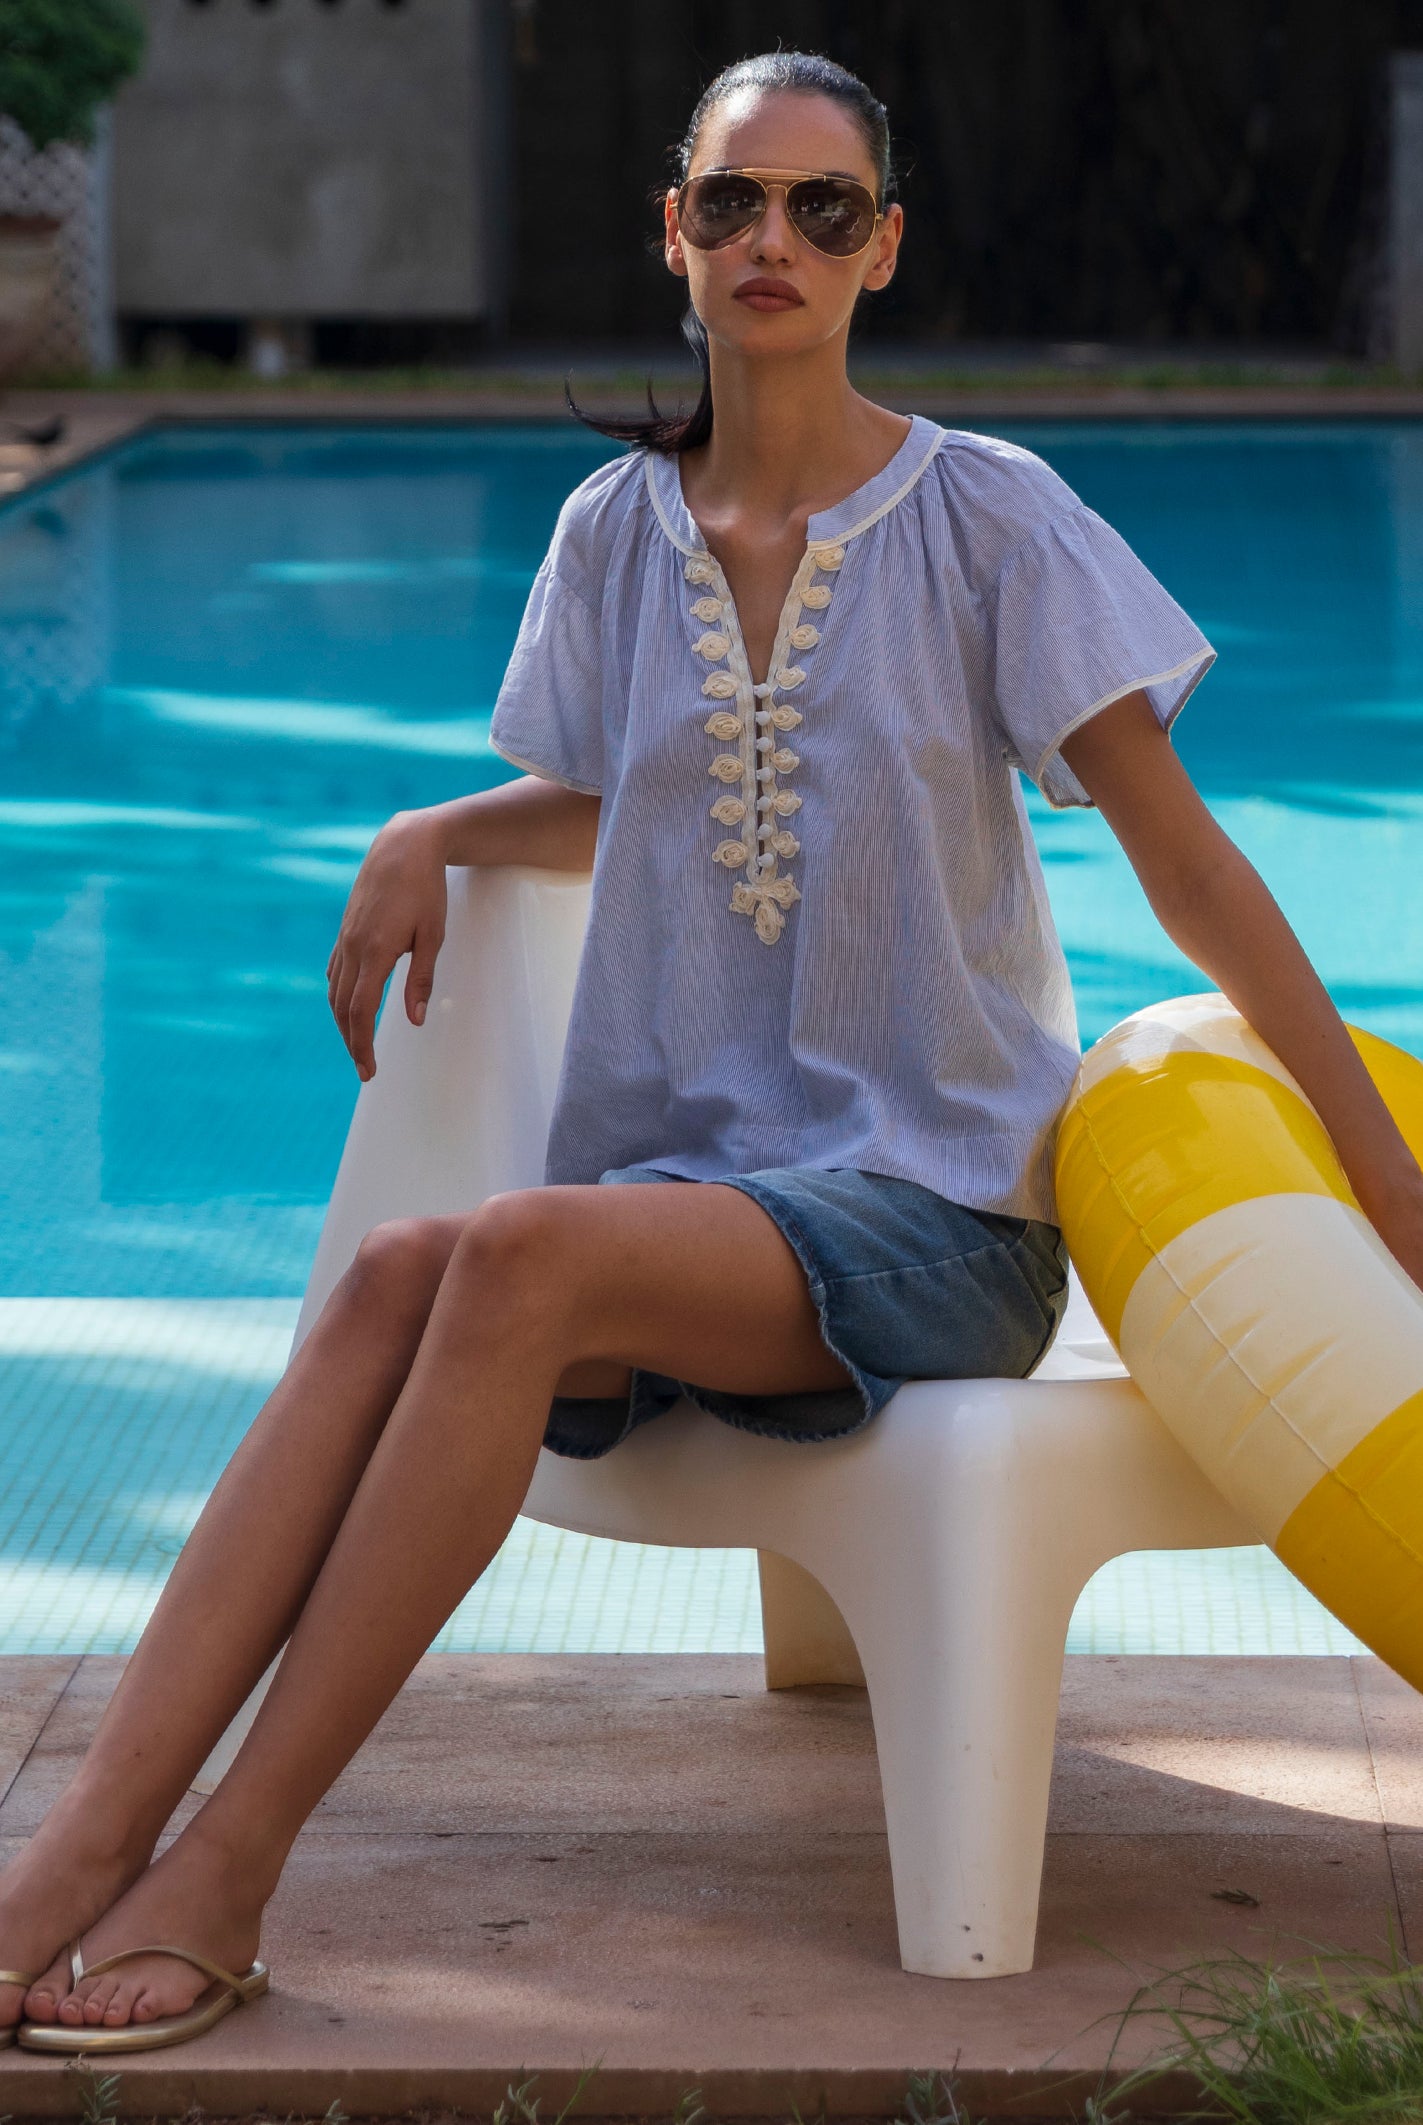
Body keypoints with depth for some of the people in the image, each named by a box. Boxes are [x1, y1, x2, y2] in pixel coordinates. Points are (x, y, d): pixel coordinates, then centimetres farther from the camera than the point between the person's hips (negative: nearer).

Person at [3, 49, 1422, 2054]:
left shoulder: (988, 517, -2)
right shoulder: (619, 531, 11)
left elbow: (1183, 854, -2)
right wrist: (432, 837, 8)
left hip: (935, 1199, -4)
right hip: (685, 1174, 4)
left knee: (522, 1253, -33)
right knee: (392, 1280, -29)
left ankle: (223, 1878, -33)